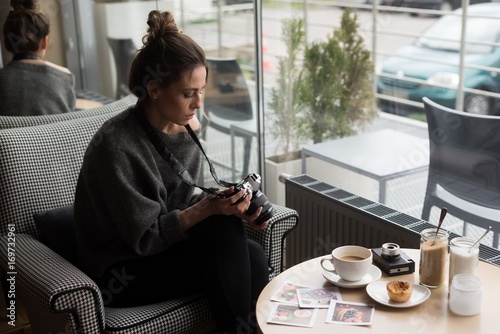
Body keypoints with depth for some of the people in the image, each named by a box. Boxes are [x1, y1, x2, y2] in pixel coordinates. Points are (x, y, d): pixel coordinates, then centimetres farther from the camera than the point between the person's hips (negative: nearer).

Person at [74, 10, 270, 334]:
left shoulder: (189, 126, -3)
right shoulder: (116, 146, -24)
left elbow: (182, 199, 6)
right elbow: (145, 237, -19)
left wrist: (225, 203, -12)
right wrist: (207, 208, -29)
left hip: (166, 246, 6)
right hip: (121, 273, -6)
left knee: (254, 254, -18)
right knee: (225, 231, -23)